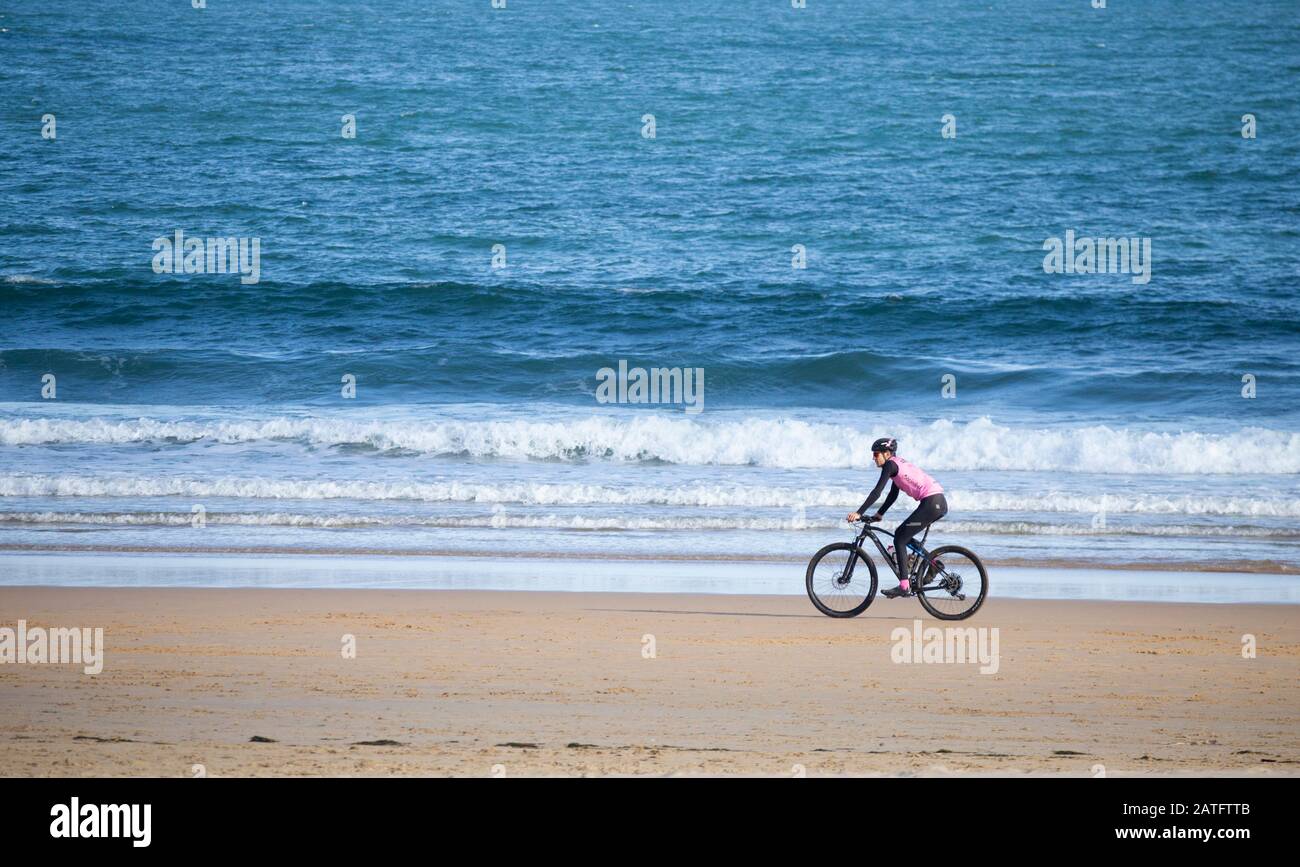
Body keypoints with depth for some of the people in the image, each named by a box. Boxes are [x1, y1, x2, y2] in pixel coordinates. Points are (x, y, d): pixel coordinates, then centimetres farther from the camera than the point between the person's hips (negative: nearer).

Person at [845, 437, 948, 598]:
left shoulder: (890, 464, -6)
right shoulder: (898, 464, 22)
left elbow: (877, 491, -14)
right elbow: (893, 495, 28)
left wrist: (859, 513, -16)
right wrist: (879, 514, 27)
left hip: (931, 503, -9)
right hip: (939, 502, 9)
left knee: (900, 538, -5)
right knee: (902, 535, 19)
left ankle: (904, 586, -9)